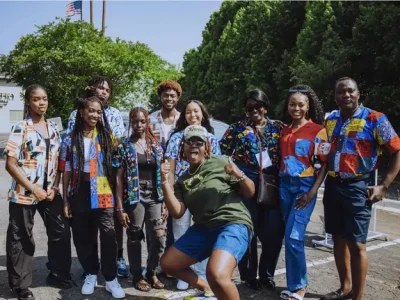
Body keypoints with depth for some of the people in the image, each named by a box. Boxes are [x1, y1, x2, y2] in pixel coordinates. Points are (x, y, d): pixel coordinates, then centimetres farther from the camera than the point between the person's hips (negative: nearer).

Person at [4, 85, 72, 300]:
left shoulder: (53, 129, 8)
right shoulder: (21, 129, -8)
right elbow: (10, 164, -12)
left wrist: (54, 188, -3)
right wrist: (34, 189, -16)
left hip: (50, 192, 5)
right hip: (24, 193, -5)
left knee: (61, 232, 10)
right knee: (21, 239, 5)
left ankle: (57, 274, 28)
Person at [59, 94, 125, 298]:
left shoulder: (107, 136, 4)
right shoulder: (70, 139, 5)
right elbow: (66, 171, 5)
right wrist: (65, 200, 4)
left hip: (102, 192, -1)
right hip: (79, 192, 2)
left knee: (108, 235, -7)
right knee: (83, 236, 10)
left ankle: (111, 279, 5)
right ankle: (91, 274, 28)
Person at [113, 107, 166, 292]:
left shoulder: (156, 146, 8)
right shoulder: (124, 147, -3)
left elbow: (161, 175, 11)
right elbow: (119, 178, -6)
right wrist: (120, 208, -10)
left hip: (155, 198, 3)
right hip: (134, 198, -3)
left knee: (160, 237, 1)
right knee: (135, 238, 7)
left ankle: (151, 272, 23)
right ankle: (137, 275, 26)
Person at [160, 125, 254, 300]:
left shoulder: (220, 163, -5)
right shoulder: (182, 180, 10)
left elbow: (250, 193, -1)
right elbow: (177, 213, 0)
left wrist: (239, 175, -22)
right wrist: (165, 182, -7)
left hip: (233, 224, -7)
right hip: (203, 228, 7)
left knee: (216, 274, -32)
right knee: (167, 263, 13)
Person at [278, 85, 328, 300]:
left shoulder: (318, 131, -5)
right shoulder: (284, 131, 10)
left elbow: (324, 164, -6)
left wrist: (313, 192, -14)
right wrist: (277, 183, 5)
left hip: (305, 186, -5)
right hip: (285, 185, 5)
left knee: (293, 237, -9)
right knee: (289, 237, 8)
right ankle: (298, 282, 24)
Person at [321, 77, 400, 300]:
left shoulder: (375, 119, -7)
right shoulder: (330, 121, 8)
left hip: (358, 187, -5)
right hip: (333, 186, 5)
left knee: (356, 243, -3)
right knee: (339, 239, 13)